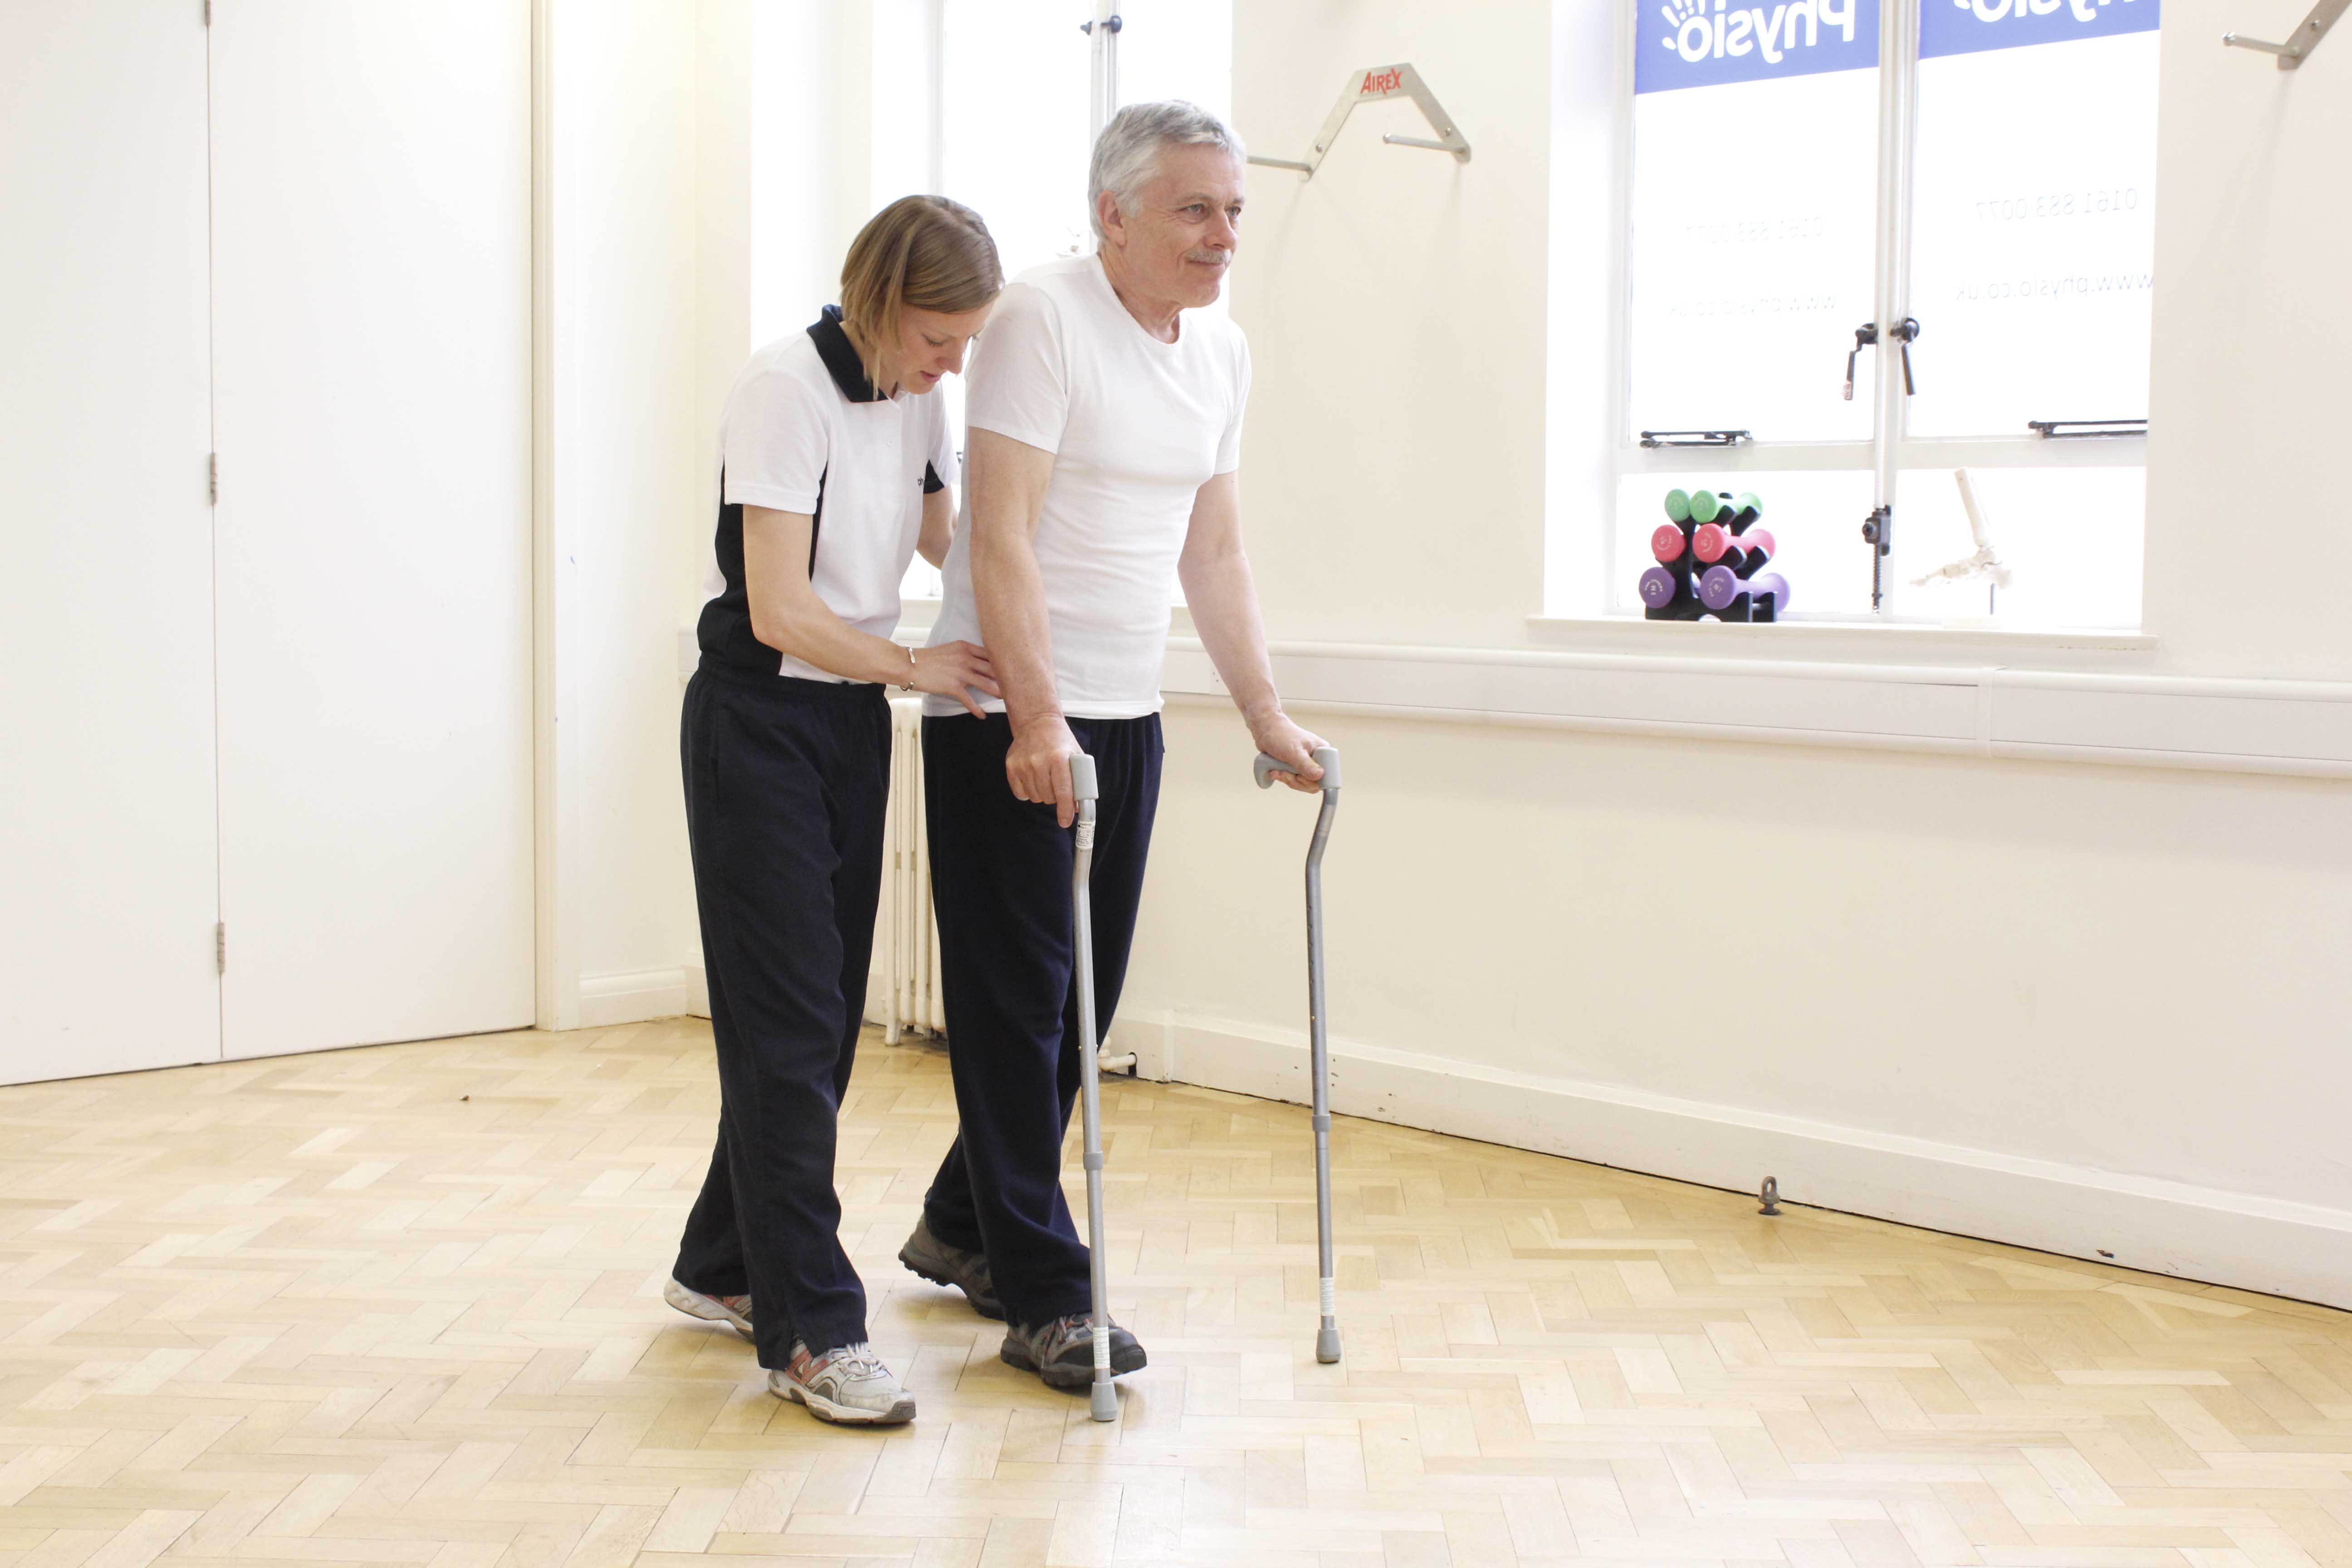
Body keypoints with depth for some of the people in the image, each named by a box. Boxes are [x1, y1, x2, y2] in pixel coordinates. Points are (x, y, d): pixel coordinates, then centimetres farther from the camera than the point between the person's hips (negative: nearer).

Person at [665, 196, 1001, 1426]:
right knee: (788, 1027, -8)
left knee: (822, 1018, 11)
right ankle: (811, 1328, -4)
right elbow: (781, 612, -21)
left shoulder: (917, 397, 6)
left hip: (854, 727, 8)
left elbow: (953, 545, 17)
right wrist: (917, 667, -13)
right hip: (760, 724, -8)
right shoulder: (787, 389, -18)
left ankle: (722, 1266, 26)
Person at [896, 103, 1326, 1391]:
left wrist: (1268, 720, 12)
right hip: (1006, 717, -8)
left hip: (1126, 717, 8)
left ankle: (961, 1228, 29)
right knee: (1017, 1002, -2)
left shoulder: (1222, 353, 10)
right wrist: (1035, 718, -26)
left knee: (1085, 997, 11)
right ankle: (1043, 1297, 4)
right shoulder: (1042, 318, -13)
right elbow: (1001, 536, -19)